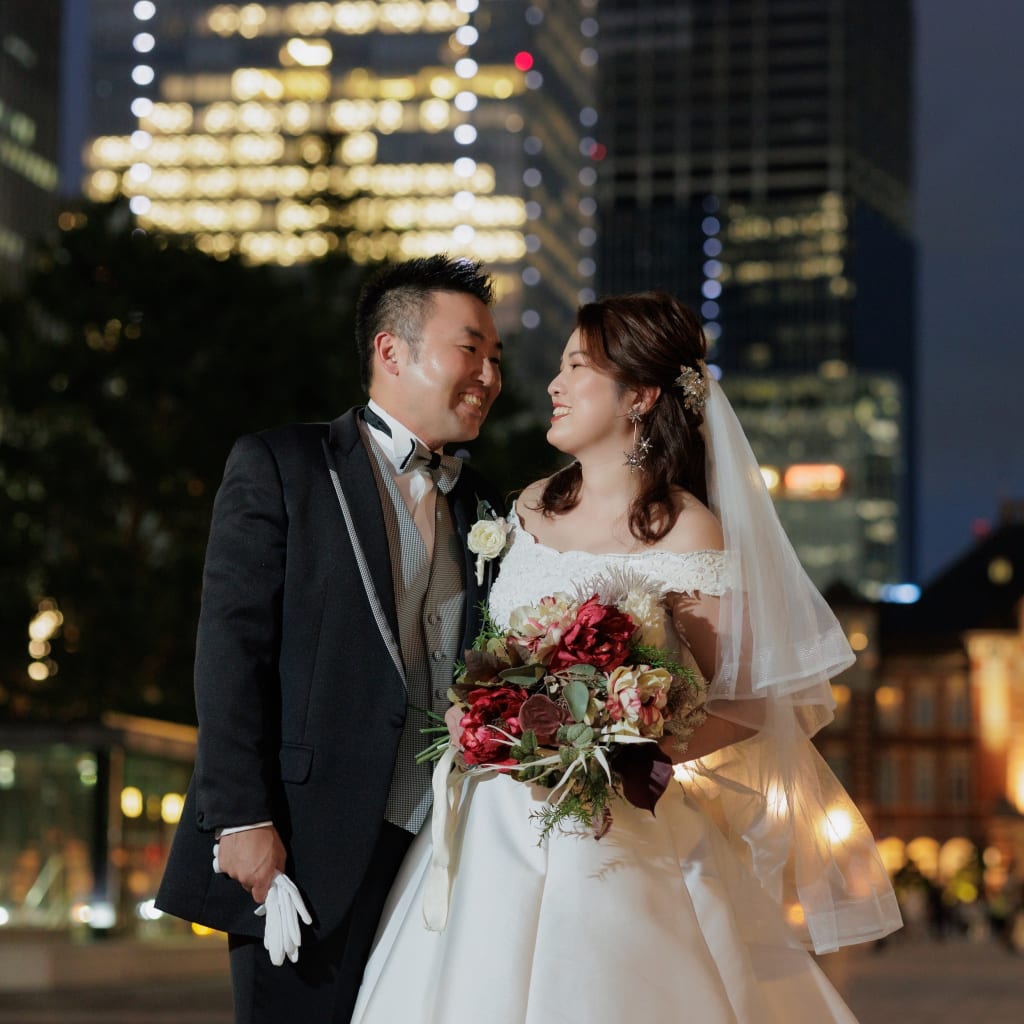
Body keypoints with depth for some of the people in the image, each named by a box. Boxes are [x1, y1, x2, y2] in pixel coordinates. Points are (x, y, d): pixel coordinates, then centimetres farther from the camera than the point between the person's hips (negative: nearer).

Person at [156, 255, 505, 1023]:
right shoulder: (279, 468, 2)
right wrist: (241, 817, -14)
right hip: (311, 847, -5)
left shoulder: (480, 506, 18)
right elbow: (231, 647, -6)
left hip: (447, 850, 5)